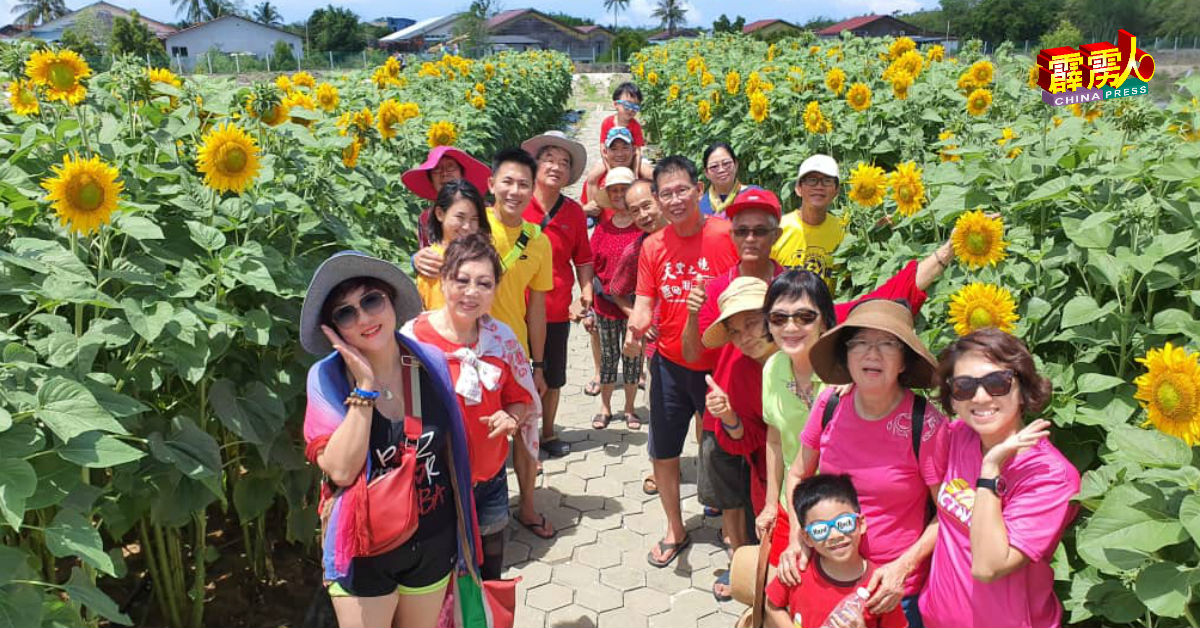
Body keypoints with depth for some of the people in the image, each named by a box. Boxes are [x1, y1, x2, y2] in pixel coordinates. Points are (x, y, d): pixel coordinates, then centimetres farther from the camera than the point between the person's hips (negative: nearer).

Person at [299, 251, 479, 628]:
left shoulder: (431, 362, -8)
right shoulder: (327, 378, -14)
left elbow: (451, 451, 3)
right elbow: (340, 470, -24)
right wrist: (364, 386, -25)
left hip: (434, 546, 3)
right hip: (363, 551, -2)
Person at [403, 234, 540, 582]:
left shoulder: (501, 338, -4)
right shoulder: (412, 339, -16)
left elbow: (523, 399, 8)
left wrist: (511, 417, -13)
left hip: (490, 481, 4)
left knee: (490, 577, 22)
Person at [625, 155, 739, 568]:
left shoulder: (726, 236, -11)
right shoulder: (653, 247, 1)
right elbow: (644, 305, 0)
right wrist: (635, 331, -21)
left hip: (719, 364, -4)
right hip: (670, 364, 4)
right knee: (662, 453, 14)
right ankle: (675, 531, 37)